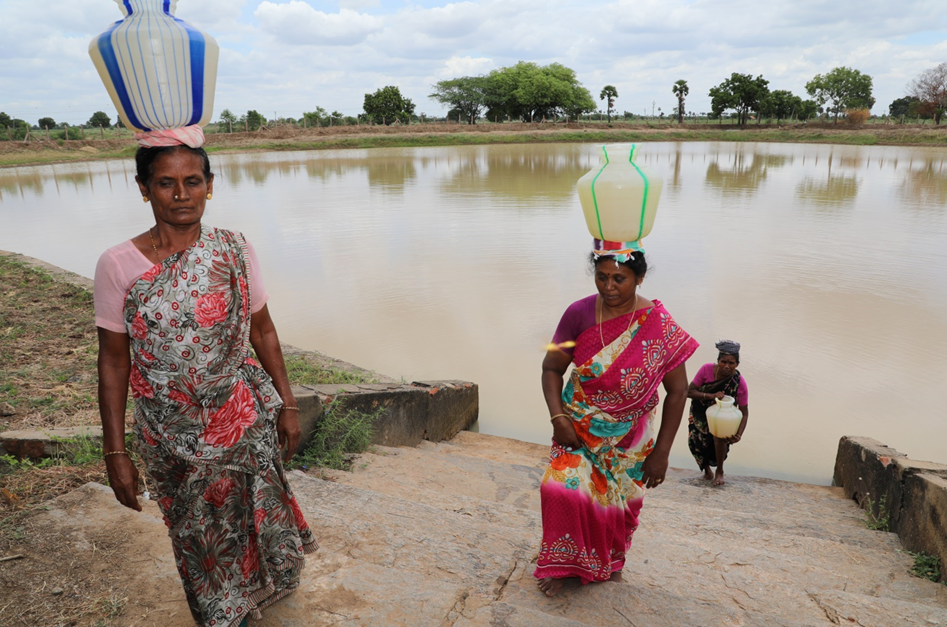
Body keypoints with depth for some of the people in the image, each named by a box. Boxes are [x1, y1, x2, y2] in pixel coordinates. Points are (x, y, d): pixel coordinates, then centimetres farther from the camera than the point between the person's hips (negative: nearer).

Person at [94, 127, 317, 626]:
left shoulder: (233, 250, -7)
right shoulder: (118, 265, -12)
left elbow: (263, 332, 0)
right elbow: (113, 363, -6)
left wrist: (286, 405, 2)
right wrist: (115, 452, -4)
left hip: (243, 417, 1)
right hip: (170, 433, -1)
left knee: (253, 516, 18)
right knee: (195, 534, 18)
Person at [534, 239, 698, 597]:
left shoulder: (659, 325, -17)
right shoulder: (579, 314, -15)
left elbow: (677, 392, -9)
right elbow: (552, 368, -4)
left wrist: (661, 453, -8)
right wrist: (558, 416, -17)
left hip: (629, 438, 0)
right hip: (578, 428, 0)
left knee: (619, 504, 14)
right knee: (565, 490, -14)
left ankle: (611, 562, 45)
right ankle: (563, 565, 13)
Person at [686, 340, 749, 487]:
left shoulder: (740, 383, -24)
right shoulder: (706, 369, -25)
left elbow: (744, 412, -17)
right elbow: (689, 392, -22)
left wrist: (738, 435, -30)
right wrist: (711, 396, -37)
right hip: (700, 414, 1)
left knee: (719, 436, -27)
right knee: (695, 441, -9)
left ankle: (720, 471, 1)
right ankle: (706, 469, 25)